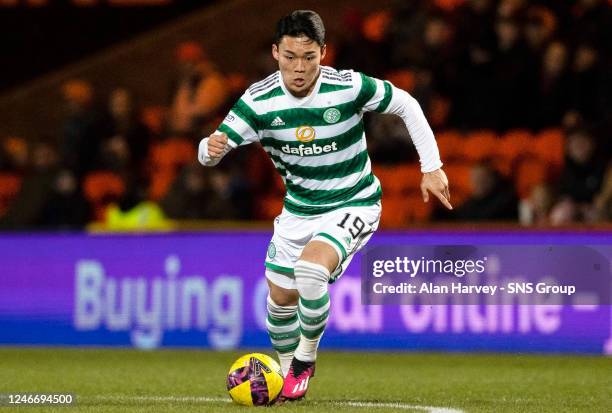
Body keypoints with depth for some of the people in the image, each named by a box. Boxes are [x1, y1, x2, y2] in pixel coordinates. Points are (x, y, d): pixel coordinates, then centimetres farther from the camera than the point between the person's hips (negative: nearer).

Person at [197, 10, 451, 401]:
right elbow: (212, 148, -19)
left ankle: (305, 360, -5)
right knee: (280, 299, 9)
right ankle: (289, 371, 40)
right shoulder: (259, 100, -18)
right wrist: (211, 148, -45)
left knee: (311, 270, -29)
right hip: (298, 210, 4)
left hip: (353, 205, -4)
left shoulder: (349, 87, -23)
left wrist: (431, 167, -7)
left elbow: (407, 105, -8)